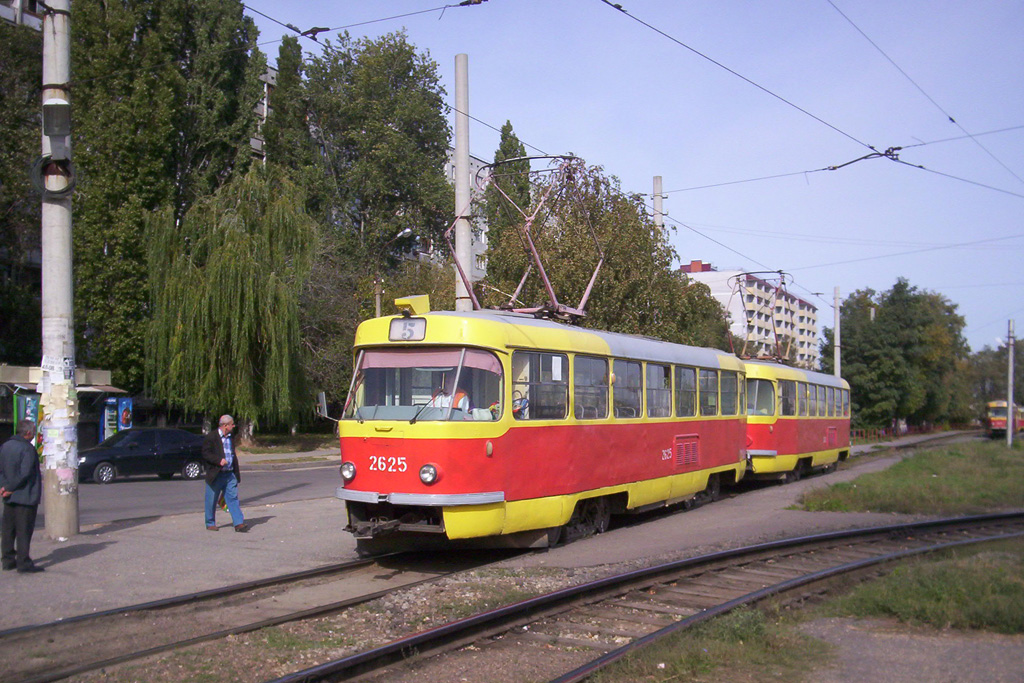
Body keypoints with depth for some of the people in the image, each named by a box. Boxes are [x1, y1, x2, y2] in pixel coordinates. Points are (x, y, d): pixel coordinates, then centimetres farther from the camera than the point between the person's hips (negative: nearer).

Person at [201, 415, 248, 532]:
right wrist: (219, 460, -24)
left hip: (230, 474, 5)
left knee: (233, 498, -2)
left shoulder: (231, 436, 13)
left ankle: (239, 523, -7)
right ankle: (210, 523, 21)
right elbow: (205, 454, -12)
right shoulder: (211, 437, -9)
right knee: (212, 500, 6)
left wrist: (237, 471, 18)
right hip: (216, 474, -5)